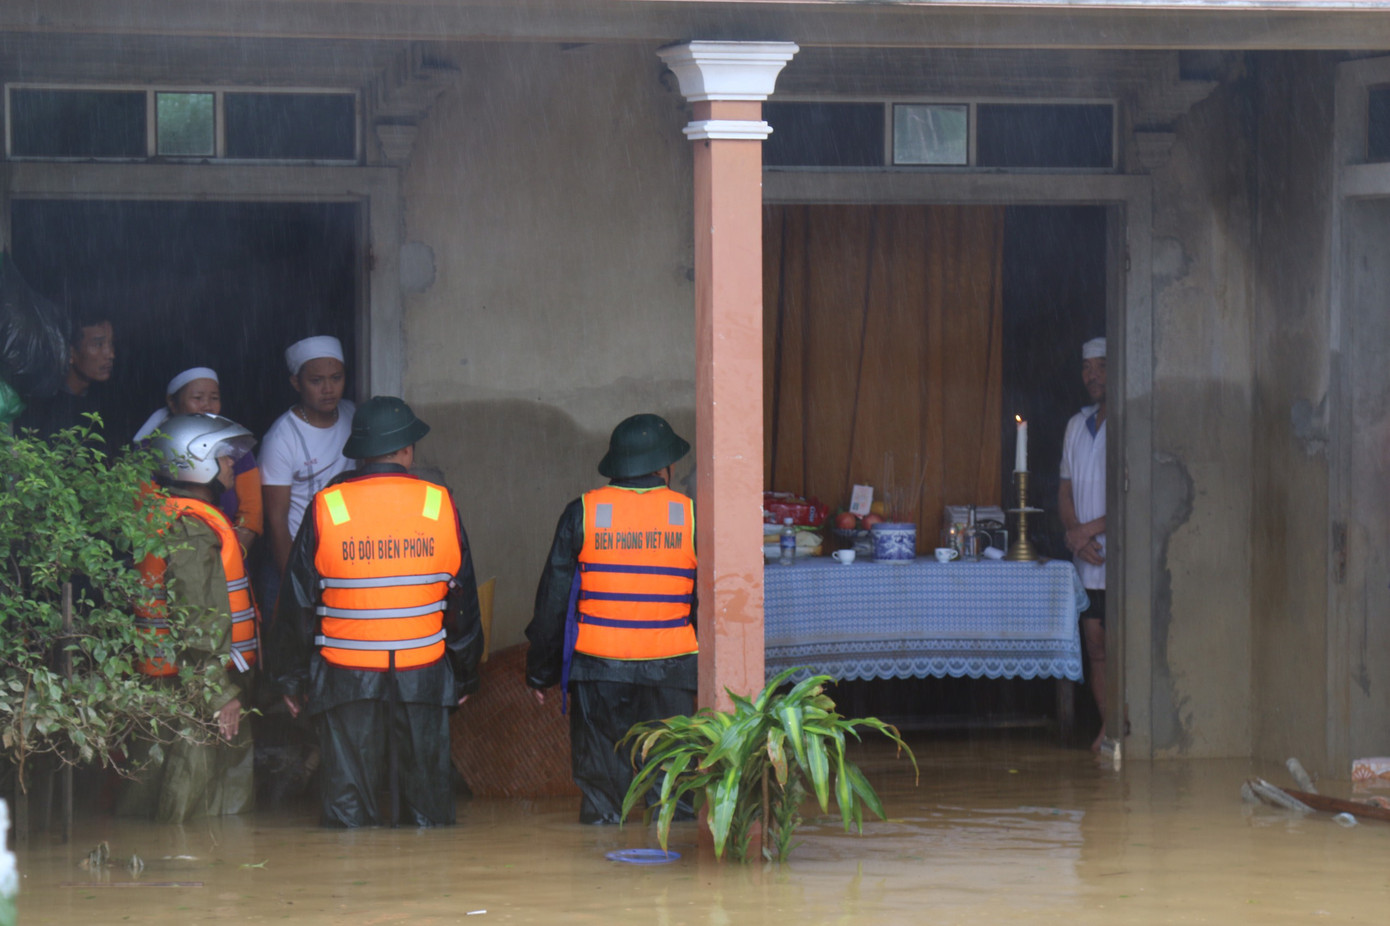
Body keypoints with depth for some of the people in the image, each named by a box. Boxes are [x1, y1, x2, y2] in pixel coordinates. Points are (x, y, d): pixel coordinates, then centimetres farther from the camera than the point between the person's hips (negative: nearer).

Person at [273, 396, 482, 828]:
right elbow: (462, 600, 6)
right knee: (427, 798, 10)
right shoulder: (439, 505, -2)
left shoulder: (326, 508, -5)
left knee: (347, 801, 6)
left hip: (345, 677, -1)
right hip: (424, 676, 1)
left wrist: (292, 678, 10)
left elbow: (299, 602, 0)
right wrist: (465, 674, 17)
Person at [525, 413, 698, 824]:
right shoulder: (690, 515, -2)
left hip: (597, 667, 0)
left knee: (599, 785, 5)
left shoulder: (582, 513, -1)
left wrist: (541, 670, 11)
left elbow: (554, 600, 2)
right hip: (670, 668, 0)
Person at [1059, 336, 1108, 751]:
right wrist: (1077, 536, -2)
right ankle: (1108, 728, 11)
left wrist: (1089, 529, -11)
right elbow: (1066, 489, 17)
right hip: (1089, 561, 6)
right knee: (1096, 647, 6)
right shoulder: (1078, 425, 15)